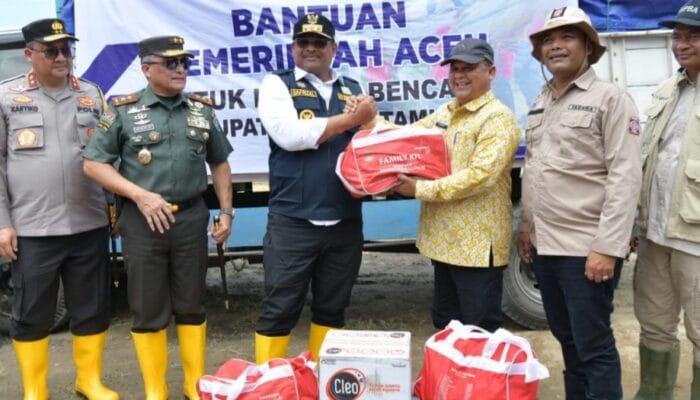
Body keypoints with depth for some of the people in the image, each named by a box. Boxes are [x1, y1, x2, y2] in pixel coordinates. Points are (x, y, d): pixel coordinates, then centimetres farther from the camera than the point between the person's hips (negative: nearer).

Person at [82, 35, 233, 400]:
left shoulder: (202, 110, 8)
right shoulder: (123, 111, -2)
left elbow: (219, 163, 15)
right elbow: (93, 164, -3)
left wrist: (226, 211, 7)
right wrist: (140, 195, -14)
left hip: (191, 217, 3)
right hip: (142, 220, -2)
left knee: (191, 305, 11)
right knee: (148, 309, 6)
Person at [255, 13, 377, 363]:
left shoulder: (353, 89, 14)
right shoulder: (277, 84, 2)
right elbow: (289, 135, -15)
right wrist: (351, 119, -9)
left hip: (345, 222, 4)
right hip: (292, 222, -4)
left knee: (332, 309, 15)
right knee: (279, 311, 4)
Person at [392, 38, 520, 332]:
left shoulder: (498, 118, -14)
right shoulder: (444, 112, 14)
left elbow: (481, 175, -25)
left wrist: (421, 189, -22)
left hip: (478, 245, -8)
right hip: (445, 240, 9)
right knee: (445, 324, 21)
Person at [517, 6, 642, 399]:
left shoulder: (611, 99, -8)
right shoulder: (540, 103, 14)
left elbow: (625, 178, -14)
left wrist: (607, 247, -20)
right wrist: (527, 227, 17)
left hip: (586, 248, -7)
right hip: (545, 245, 7)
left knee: (593, 345, 1)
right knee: (566, 338, 18)